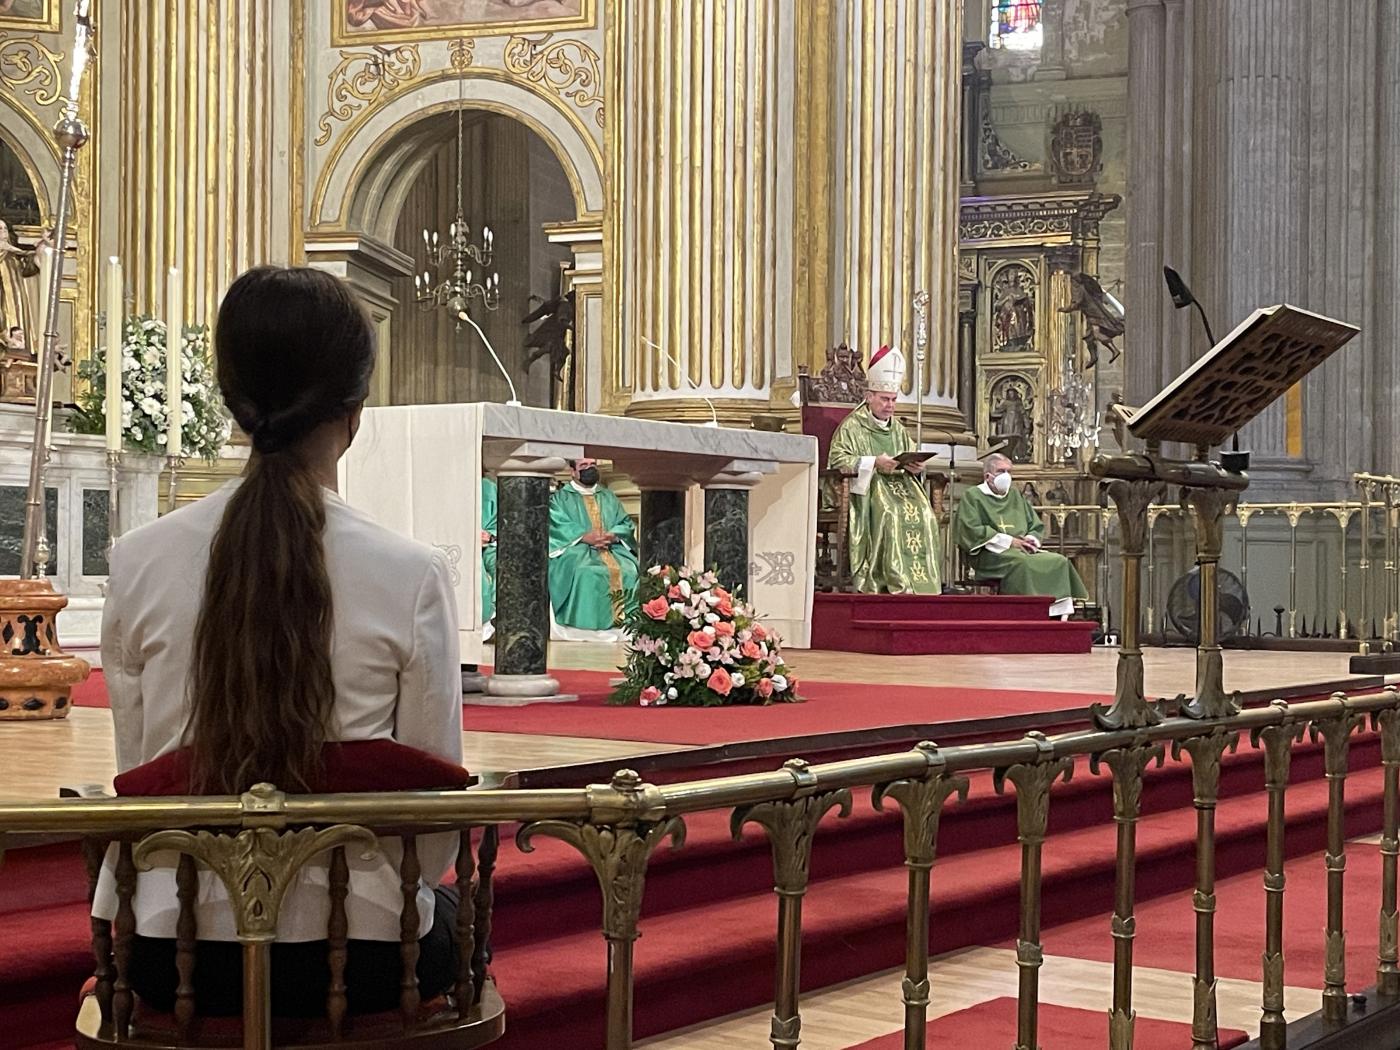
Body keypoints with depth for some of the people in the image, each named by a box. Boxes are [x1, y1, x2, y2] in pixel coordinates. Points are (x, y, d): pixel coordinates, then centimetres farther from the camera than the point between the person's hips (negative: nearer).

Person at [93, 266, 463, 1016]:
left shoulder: (138, 563, -8)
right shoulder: (413, 575, -14)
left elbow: (136, 771, 0)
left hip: (177, 954, 2)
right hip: (360, 957, -2)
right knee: (446, 914, 34)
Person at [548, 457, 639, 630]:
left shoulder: (608, 497, 24)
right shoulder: (560, 498, 12)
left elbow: (625, 523, 15)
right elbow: (558, 525, -4)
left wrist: (613, 535, -9)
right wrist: (584, 537, -20)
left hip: (613, 549, 3)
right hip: (577, 550, -3)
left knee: (630, 571, -27)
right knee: (587, 573, -37)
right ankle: (588, 621, -35)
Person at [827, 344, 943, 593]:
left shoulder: (898, 429, 23)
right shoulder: (852, 426, 4)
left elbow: (913, 459, 24)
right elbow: (837, 458, -9)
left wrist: (915, 467, -2)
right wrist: (874, 463, -18)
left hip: (900, 484, 5)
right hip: (866, 488, -5)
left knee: (922, 514, -23)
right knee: (889, 513, -34)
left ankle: (921, 580, -25)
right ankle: (896, 583, -33)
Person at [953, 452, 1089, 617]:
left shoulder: (1015, 496, 23)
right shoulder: (972, 496, 4)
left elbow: (1036, 526, 24)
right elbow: (972, 530, -10)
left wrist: (1031, 540, -2)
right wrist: (1009, 541, -14)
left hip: (1021, 549, 6)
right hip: (991, 554, -6)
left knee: (1059, 561, -17)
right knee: (1023, 563, -37)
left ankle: (1062, 615, -23)